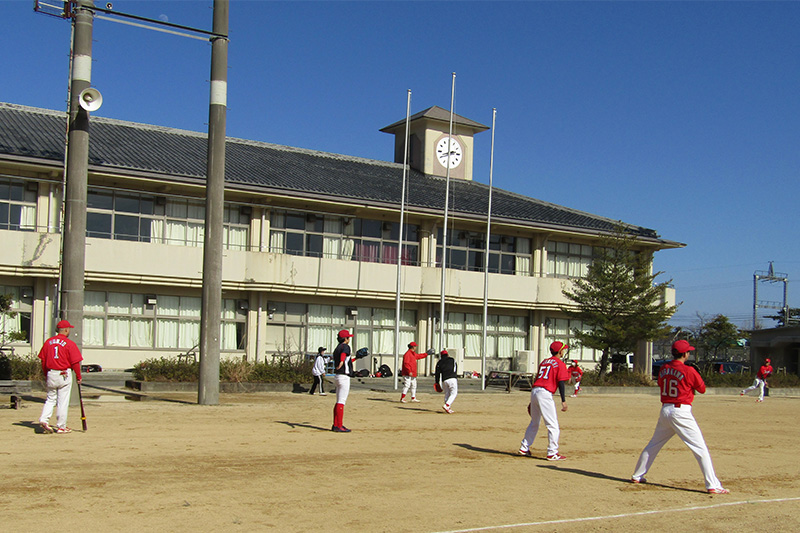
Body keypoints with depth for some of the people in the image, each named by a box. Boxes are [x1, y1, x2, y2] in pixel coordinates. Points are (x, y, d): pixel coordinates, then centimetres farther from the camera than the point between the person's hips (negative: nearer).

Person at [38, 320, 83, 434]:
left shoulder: (48, 342, 4)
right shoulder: (70, 344, -10)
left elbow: (43, 360, 9)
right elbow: (75, 362, -10)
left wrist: (46, 375, 19)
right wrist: (78, 376, 1)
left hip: (51, 373, 4)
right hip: (64, 375, -4)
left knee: (50, 399, 16)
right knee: (63, 401, 3)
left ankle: (44, 419, -3)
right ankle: (61, 427, 8)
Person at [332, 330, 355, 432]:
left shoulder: (337, 348, 18)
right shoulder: (345, 346, -10)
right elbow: (343, 354, -34)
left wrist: (355, 358, 43)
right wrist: (341, 362, -53)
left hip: (337, 376, 10)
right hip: (344, 376, -10)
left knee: (339, 402, 14)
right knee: (341, 402, -9)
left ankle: (335, 425, 18)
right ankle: (339, 426, -9)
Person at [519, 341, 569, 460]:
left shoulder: (544, 362, 21)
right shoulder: (560, 364, 1)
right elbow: (561, 383, -9)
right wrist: (563, 401, -11)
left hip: (534, 391, 8)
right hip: (545, 393, -8)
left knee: (534, 423, 21)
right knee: (553, 425, -3)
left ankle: (524, 448, 25)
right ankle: (552, 453, -5)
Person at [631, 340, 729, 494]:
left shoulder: (663, 368, 6)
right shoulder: (689, 371, -11)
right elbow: (702, 389, 2)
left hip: (665, 410, 6)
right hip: (681, 411, -6)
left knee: (653, 445, 20)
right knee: (701, 449, -3)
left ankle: (637, 476, 28)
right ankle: (713, 485, -7)